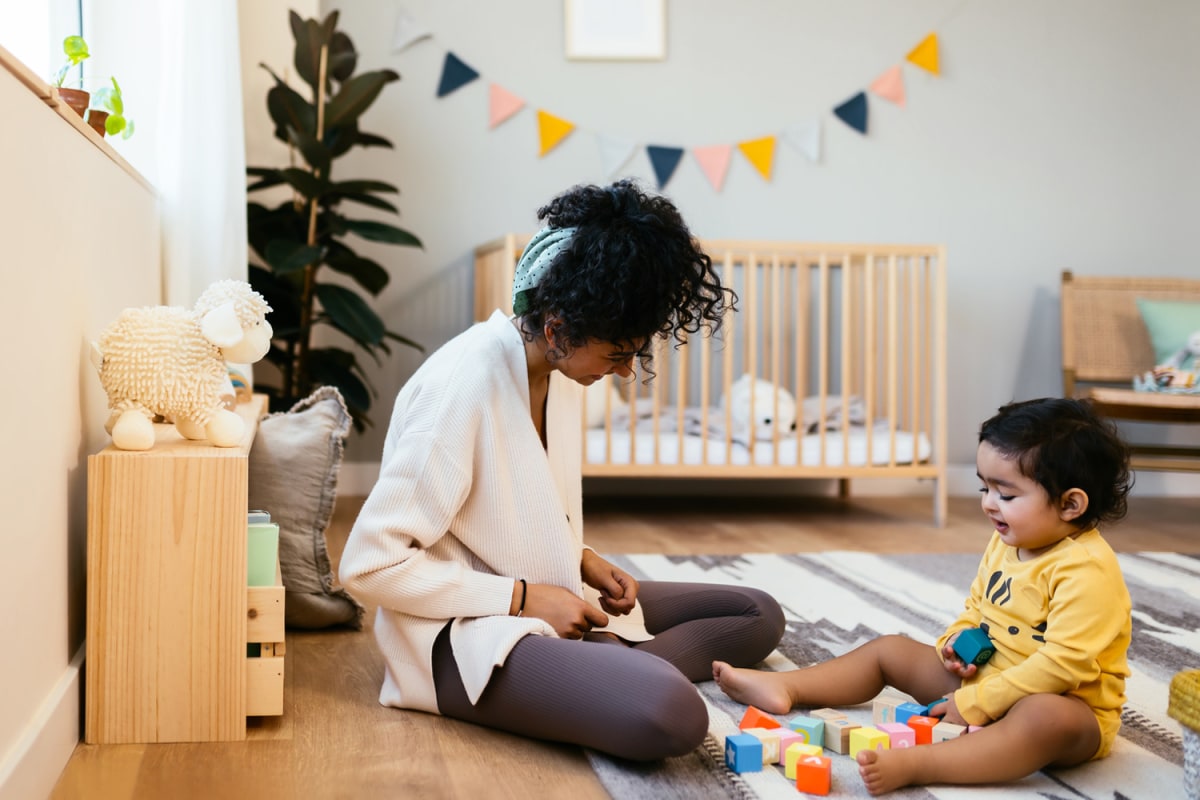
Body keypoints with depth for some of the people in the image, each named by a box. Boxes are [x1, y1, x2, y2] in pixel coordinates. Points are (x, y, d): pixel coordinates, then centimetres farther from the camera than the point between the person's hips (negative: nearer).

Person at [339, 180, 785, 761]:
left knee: (759, 615, 6)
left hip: (550, 597, 10)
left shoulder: (563, 368, 3)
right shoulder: (462, 386, -23)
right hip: (467, 627, -9)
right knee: (669, 714, -34)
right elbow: (368, 564, -23)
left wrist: (583, 560, 1)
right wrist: (524, 597, -20)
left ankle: (612, 670, -9)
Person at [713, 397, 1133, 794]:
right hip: (983, 678, 9)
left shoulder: (1088, 571, -25)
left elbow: (1063, 664, -31)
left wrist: (974, 704, -27)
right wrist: (957, 640, -3)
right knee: (889, 649, 11)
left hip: (1068, 705, -9)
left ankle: (911, 765, -53)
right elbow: (976, 609, 20)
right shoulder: (1004, 545, 3)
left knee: (1048, 718, -44)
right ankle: (783, 688, 9)